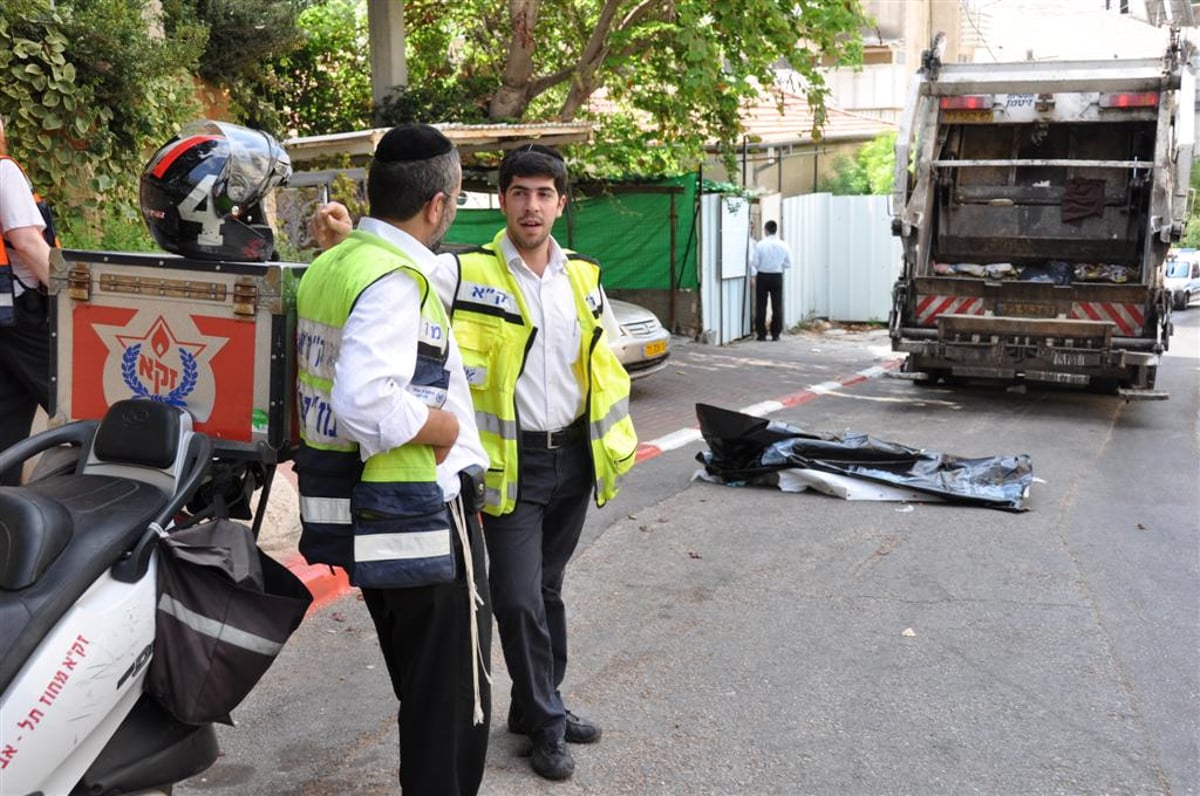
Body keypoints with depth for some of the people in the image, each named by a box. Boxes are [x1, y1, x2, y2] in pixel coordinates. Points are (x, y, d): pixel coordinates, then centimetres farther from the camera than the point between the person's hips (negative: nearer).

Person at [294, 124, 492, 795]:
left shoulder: (328, 266, 7)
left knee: (419, 688, 27)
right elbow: (365, 404, -34)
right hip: (423, 516, -10)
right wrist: (445, 425, -19)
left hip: (360, 514, 10)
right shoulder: (394, 282, -22)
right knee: (456, 701, 7)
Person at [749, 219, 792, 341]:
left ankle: (761, 334, 6)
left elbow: (753, 262, -8)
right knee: (777, 306, 8)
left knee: (761, 306, 6)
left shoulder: (760, 245, -9)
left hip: (762, 276, -2)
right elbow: (788, 264, 2)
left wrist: (753, 275, 9)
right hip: (777, 277, 2)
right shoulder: (783, 246, -3)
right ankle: (775, 334, 8)